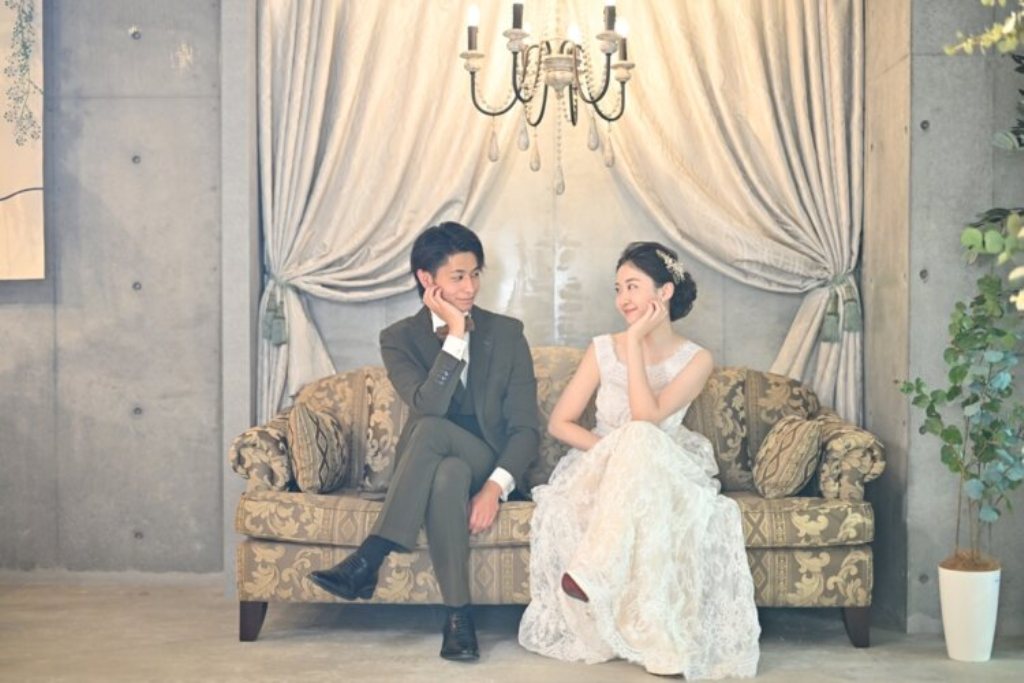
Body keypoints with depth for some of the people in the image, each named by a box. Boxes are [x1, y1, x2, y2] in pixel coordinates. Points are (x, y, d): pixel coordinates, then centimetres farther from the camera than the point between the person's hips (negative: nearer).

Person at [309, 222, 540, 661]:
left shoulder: (507, 333, 1)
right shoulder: (400, 339, 0)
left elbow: (525, 428, -5)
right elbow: (427, 407, -19)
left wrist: (495, 487, -22)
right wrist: (455, 335, -19)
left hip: (489, 471, -1)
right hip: (426, 472, 1)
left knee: (432, 431, -36)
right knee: (449, 473, -39)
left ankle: (368, 560, -36)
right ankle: (458, 613, -35)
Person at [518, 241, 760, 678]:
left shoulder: (695, 360, -3)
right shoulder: (603, 349, 3)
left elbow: (647, 417, -19)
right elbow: (559, 423, 1)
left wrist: (636, 341, -18)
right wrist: (609, 447, -16)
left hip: (663, 473, -1)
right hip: (602, 471, 1)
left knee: (640, 442, -38)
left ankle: (589, 573, -40)